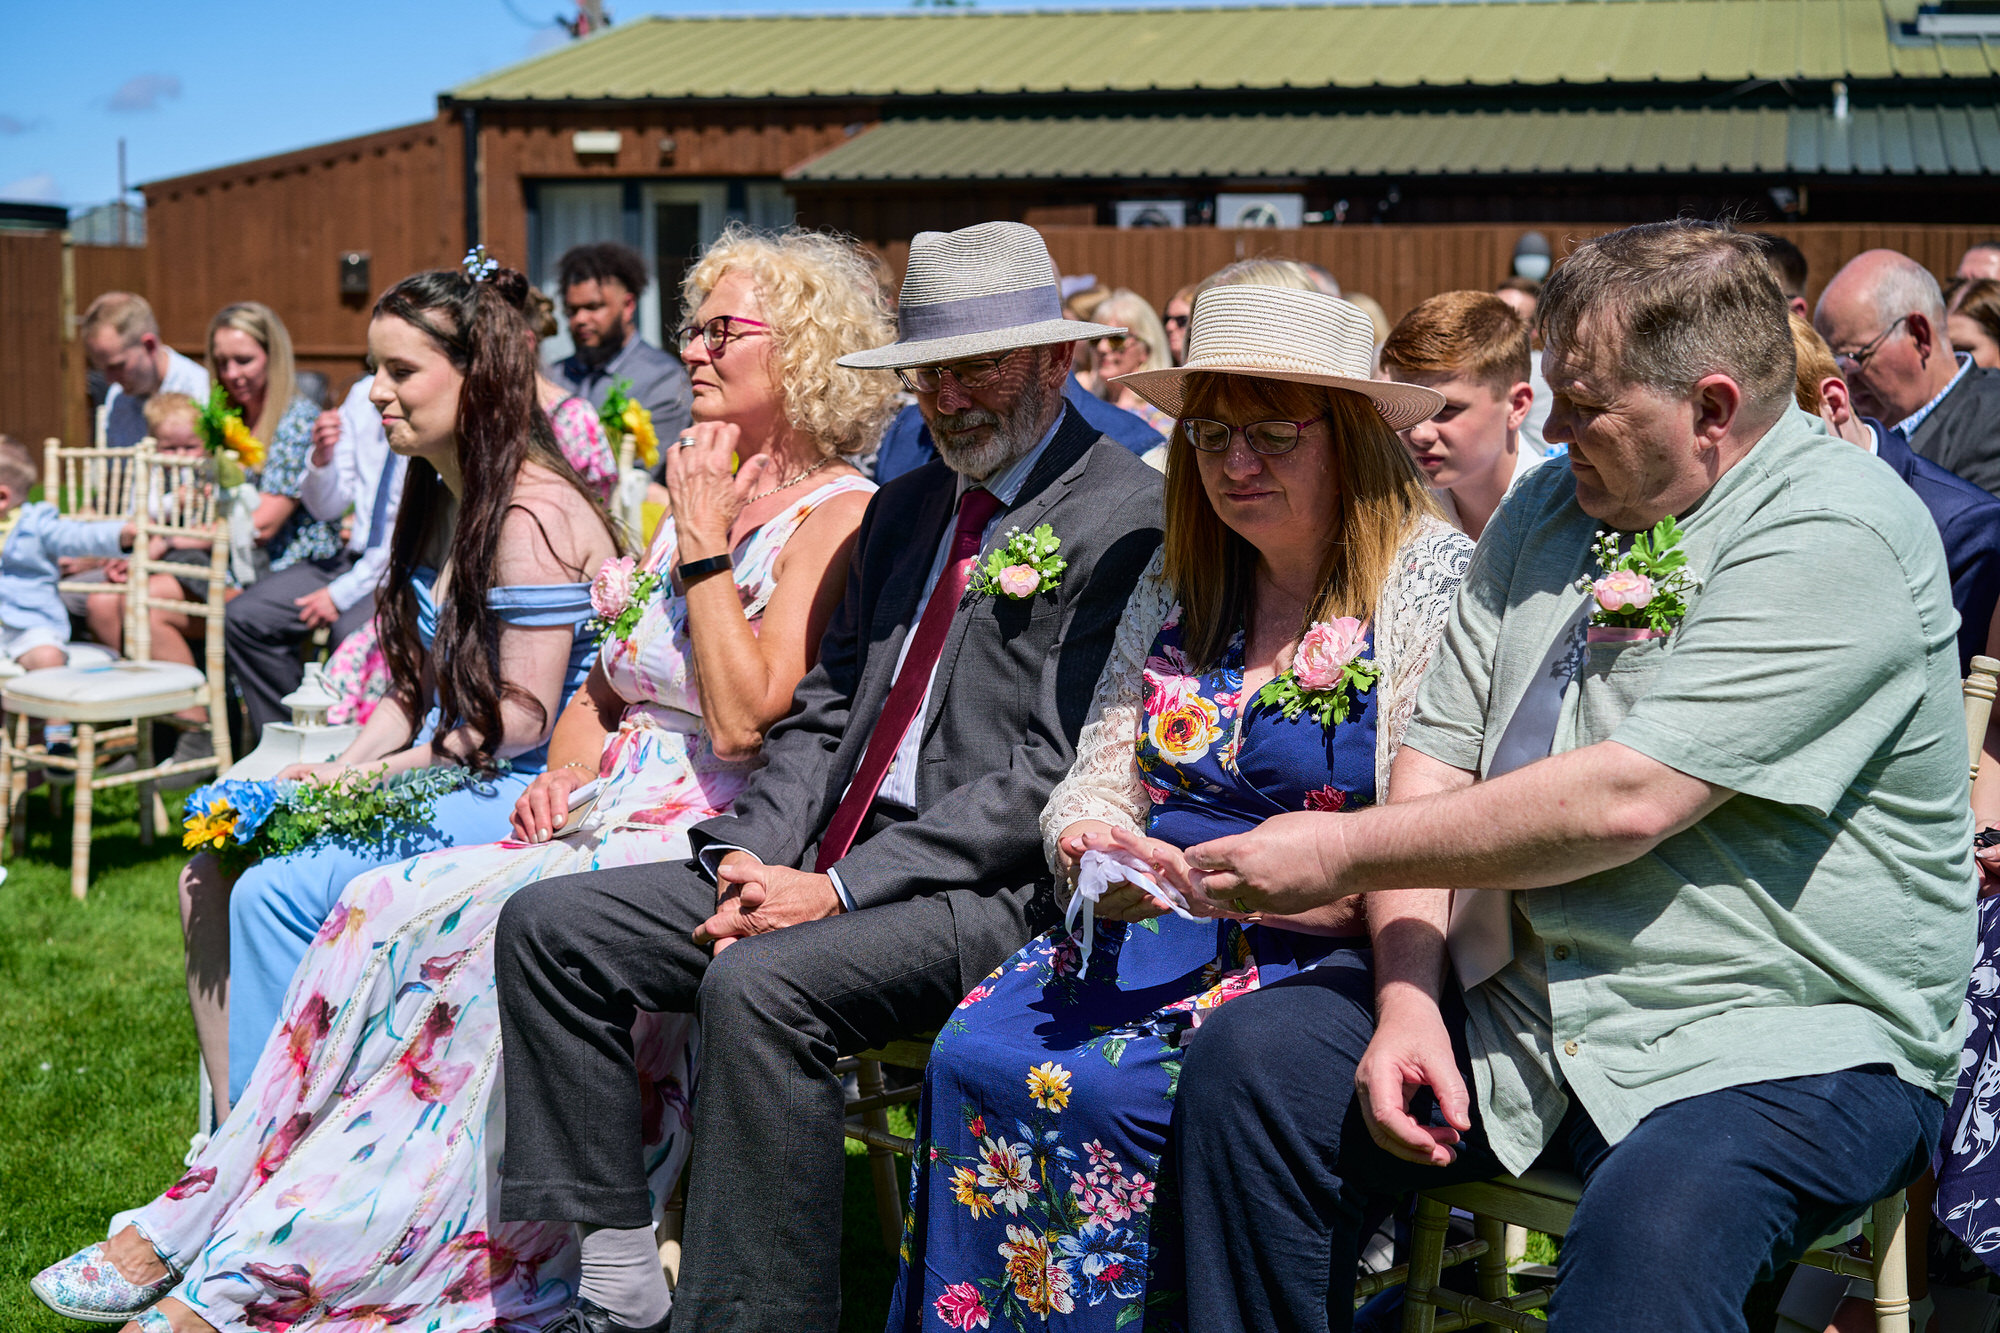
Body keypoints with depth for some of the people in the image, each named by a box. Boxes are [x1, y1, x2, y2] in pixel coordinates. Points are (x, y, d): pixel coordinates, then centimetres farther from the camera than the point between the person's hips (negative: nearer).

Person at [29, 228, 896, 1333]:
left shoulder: (839, 517, -7)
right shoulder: (702, 497, 19)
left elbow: (746, 721, -18)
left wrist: (702, 544, -12)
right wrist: (561, 774, 4)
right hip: (604, 820, 8)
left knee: (442, 937, -24)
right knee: (385, 908, -15)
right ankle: (201, 1235, -14)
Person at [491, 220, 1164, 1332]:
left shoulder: (1132, 517, -9)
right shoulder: (906, 507, 19)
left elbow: (1056, 770, -16)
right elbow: (825, 709, 17)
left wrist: (843, 886, -17)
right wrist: (756, 854, -3)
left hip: (993, 894, -9)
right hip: (821, 866, 9)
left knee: (758, 984, -34)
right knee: (545, 924, -1)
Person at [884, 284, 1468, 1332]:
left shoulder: (1435, 582, -6)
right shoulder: (1177, 581, 14)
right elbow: (1101, 774, 16)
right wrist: (1087, 842, -9)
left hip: (1329, 958, -6)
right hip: (1154, 934, 6)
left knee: (1110, 1089, -28)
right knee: (973, 1056, -20)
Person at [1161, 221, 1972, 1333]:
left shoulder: (1839, 535, -15)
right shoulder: (1550, 509, 11)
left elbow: (1626, 800, -23)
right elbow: (1439, 758, 7)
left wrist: (1345, 850, -15)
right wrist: (1407, 1001, -8)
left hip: (1789, 1042, -7)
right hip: (1525, 1004, 7)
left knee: (1652, 1223, -36)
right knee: (1250, 1056, -10)